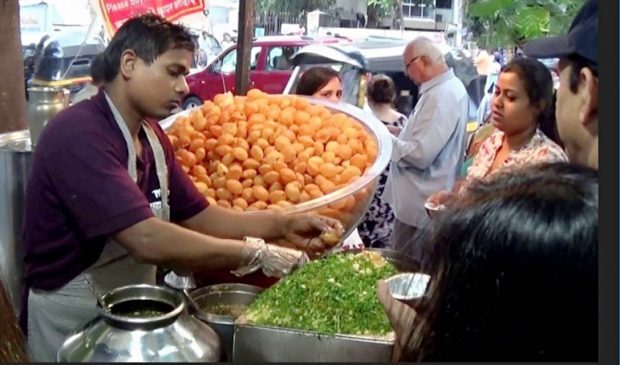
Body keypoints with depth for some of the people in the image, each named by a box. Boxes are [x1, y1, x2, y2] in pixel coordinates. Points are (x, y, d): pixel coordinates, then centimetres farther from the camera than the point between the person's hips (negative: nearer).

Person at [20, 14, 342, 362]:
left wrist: (283, 225, -7)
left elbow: (196, 216, 4)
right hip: (72, 318, -8)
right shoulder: (79, 135, -25)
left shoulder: (152, 135, 3)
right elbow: (148, 240, -33)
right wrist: (256, 254, -27)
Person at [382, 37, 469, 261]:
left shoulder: (441, 95, -23)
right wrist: (401, 132, 9)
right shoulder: (451, 87, 10)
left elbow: (420, 154, -27)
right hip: (426, 200, 10)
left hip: (420, 204, -10)